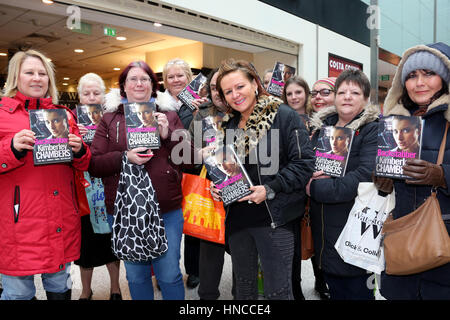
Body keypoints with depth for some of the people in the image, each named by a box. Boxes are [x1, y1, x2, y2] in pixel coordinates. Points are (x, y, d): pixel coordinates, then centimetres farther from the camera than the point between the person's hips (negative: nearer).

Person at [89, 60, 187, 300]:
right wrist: (124, 157, -17)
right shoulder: (110, 120, 7)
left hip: (167, 210, 0)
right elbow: (94, 164, 0)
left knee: (169, 275, 6)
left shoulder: (168, 116, 8)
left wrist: (168, 135, -12)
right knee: (136, 275, 15)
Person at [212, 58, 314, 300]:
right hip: (237, 219, 6)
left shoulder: (284, 116, -9)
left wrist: (270, 189, -21)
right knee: (243, 287, 21)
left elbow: (304, 162, -13)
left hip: (273, 219, -6)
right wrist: (216, 185, 2)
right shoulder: (228, 124, 11)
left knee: (277, 291, 4)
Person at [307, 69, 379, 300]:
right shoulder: (320, 126, 9)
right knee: (333, 288, 19)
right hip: (323, 226, 5)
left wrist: (315, 189, -20)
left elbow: (365, 176, -22)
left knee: (356, 290, 9)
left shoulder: (373, 131, -8)